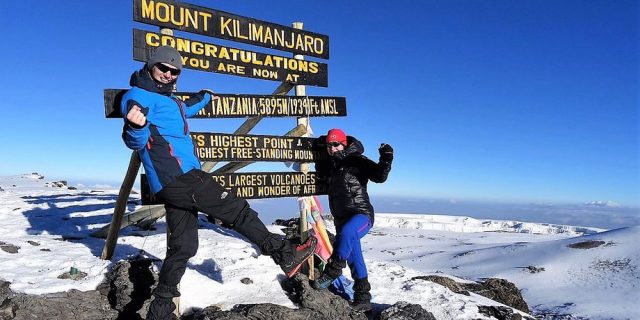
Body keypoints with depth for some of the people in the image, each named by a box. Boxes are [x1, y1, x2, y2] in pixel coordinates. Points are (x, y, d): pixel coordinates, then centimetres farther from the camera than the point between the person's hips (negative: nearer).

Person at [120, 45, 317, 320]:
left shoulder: (167, 99, 23)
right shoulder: (137, 96, -4)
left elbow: (183, 110, 46)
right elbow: (135, 142, -16)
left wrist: (204, 97, 58)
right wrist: (136, 126, -38)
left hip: (175, 182, 10)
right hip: (178, 177, -10)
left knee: (183, 246, 8)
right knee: (237, 210, -7)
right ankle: (286, 255, -1)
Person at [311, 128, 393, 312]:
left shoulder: (357, 160, -7)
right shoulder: (331, 165, 14)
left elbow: (379, 177, -18)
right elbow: (321, 175, 35)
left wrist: (386, 160, -33)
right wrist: (320, 160, 21)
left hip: (361, 215, -7)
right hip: (342, 220, 7)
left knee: (346, 232, -40)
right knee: (354, 260, 9)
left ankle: (333, 271, -26)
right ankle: (363, 299, 19)